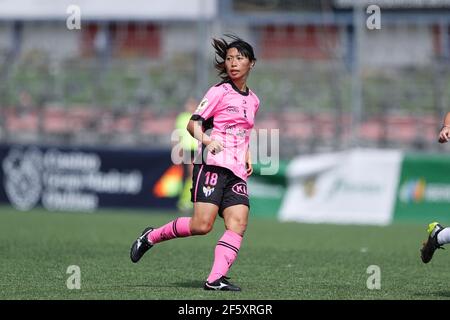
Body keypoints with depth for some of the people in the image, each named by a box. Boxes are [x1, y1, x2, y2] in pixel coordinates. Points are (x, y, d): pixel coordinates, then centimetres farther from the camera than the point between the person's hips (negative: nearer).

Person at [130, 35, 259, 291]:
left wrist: (248, 156, 17)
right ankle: (152, 236, 6)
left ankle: (215, 279, -19)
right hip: (212, 164, -6)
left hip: (236, 171, 6)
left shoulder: (253, 100, 19)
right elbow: (193, 123, -6)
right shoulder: (219, 92, -1)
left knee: (238, 224, -14)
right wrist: (206, 139, -26)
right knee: (202, 225, -16)